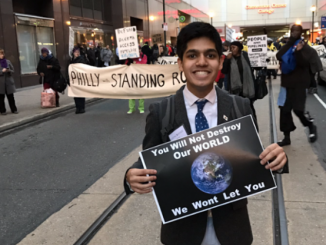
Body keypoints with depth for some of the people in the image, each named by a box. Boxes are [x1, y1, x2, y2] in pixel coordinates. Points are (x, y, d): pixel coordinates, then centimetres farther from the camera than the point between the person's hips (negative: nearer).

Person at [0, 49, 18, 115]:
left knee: (11, 96, 6)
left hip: (9, 82, 2)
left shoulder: (7, 61, 6)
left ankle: (14, 109, 15)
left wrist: (9, 71, -11)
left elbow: (12, 70, 8)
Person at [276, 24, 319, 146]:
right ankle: (286, 137, 12)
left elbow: (304, 63, -14)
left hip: (299, 82, -5)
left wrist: (299, 52, -32)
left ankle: (311, 126, 16)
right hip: (287, 82, 5)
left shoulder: (305, 47, -1)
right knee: (284, 110, 3)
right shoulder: (287, 46, 12)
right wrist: (290, 42, -14)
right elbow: (278, 56, -8)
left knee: (297, 109, -13)